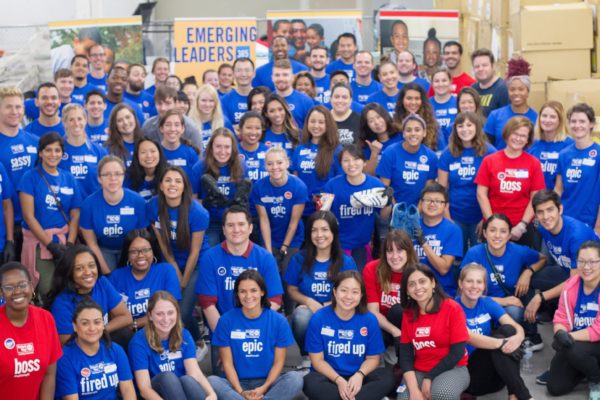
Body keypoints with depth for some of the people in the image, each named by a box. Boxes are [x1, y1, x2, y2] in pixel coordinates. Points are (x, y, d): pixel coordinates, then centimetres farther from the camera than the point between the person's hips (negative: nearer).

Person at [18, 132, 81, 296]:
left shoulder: (69, 179, 9)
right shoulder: (30, 177, -2)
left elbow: (75, 215, 6)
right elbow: (28, 216, -7)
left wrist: (70, 244, -9)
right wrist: (50, 244, -13)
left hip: (65, 239, 3)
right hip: (38, 240, -3)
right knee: (48, 290, -11)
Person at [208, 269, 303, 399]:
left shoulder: (278, 321, -1)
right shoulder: (226, 320, -1)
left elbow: (278, 362, 1)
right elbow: (227, 362, -1)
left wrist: (264, 388, -15)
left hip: (267, 383, 1)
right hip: (238, 384, 0)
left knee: (295, 378, -29)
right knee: (211, 381, -30)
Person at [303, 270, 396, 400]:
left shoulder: (369, 319, -5)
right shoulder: (318, 318, -9)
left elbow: (372, 358, 2)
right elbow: (317, 360, -7)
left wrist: (359, 375, -20)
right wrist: (339, 380, -21)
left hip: (357, 377, 2)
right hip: (329, 376, -1)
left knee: (388, 377, -25)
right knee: (311, 383, -35)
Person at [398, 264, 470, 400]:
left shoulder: (452, 308, -9)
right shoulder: (408, 314, 4)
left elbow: (457, 352, -12)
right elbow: (405, 353, -1)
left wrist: (429, 378, -15)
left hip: (452, 369, -3)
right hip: (419, 371, 3)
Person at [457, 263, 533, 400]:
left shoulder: (487, 303, 3)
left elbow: (516, 327, -11)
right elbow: (470, 338, -27)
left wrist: (518, 338, -36)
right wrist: (501, 343, -43)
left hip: (492, 370, 5)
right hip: (467, 373, -5)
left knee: (508, 330, -21)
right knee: (499, 338, -28)